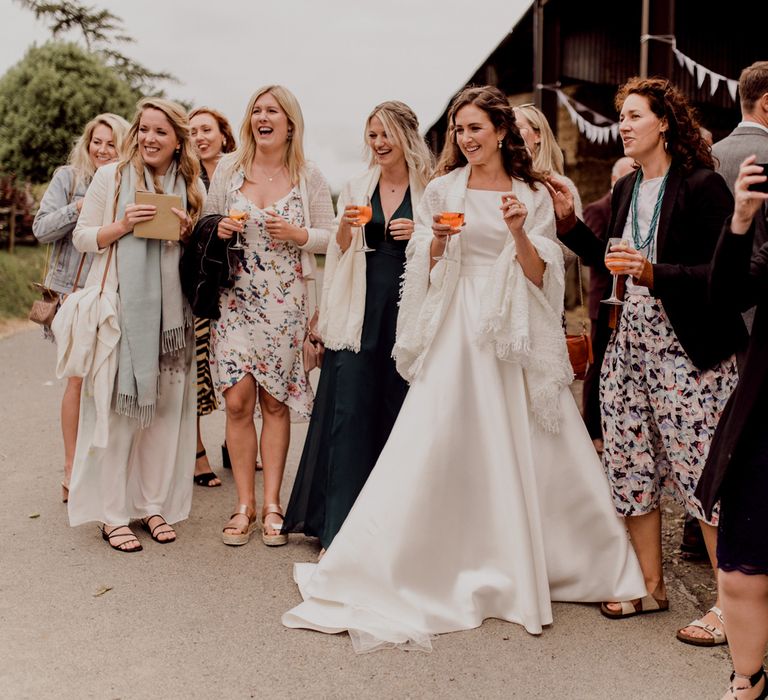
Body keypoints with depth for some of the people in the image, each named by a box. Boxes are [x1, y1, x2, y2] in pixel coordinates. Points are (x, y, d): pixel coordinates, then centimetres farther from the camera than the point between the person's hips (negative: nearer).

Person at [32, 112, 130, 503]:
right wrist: (79, 208, -15)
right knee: (80, 377, -3)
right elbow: (41, 229, -2)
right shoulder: (68, 178, 4)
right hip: (76, 291, -2)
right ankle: (72, 472, 6)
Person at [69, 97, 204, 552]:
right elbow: (83, 237, 3)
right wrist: (123, 226, -13)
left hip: (170, 310, 3)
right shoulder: (111, 177, 2)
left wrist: (187, 234, -4)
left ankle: (155, 505, 18)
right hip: (119, 307, -3)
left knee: (165, 408, 5)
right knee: (117, 408, -2)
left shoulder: (192, 186, 10)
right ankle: (113, 513, 8)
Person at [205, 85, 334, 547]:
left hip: (286, 304, -1)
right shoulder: (228, 169, 6)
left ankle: (272, 504, 14)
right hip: (235, 299, 1)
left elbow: (329, 236, 6)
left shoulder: (310, 177, 3)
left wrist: (298, 235, -13)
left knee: (276, 402, 3)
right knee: (238, 399, -5)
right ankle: (245, 505, 8)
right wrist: (219, 229, -9)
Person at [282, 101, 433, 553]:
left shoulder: (431, 192, 4)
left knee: (398, 415, 3)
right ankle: (338, 529, 2)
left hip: (409, 312, -1)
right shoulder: (356, 190, 12)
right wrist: (345, 229, -8)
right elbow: (338, 257, 12)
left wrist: (421, 236, -11)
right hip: (360, 312, 2)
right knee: (348, 414, -4)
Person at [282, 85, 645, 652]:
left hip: (517, 335, 1)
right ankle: (386, 569, 5)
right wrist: (438, 240, -14)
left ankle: (526, 567, 26)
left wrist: (519, 232, -14)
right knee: (437, 445, -6)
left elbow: (542, 276, 2)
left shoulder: (534, 196, 7)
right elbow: (424, 272, 6)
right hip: (458, 332, -1)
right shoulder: (442, 190, 6)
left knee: (533, 450, 5)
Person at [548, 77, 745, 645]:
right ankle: (651, 585, 25)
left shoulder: (702, 185, -9)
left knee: (702, 470, -5)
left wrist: (654, 273, -25)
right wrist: (568, 220, 12)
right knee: (631, 466, 10)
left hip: (689, 348, -7)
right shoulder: (627, 189, 13)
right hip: (632, 340, 8)